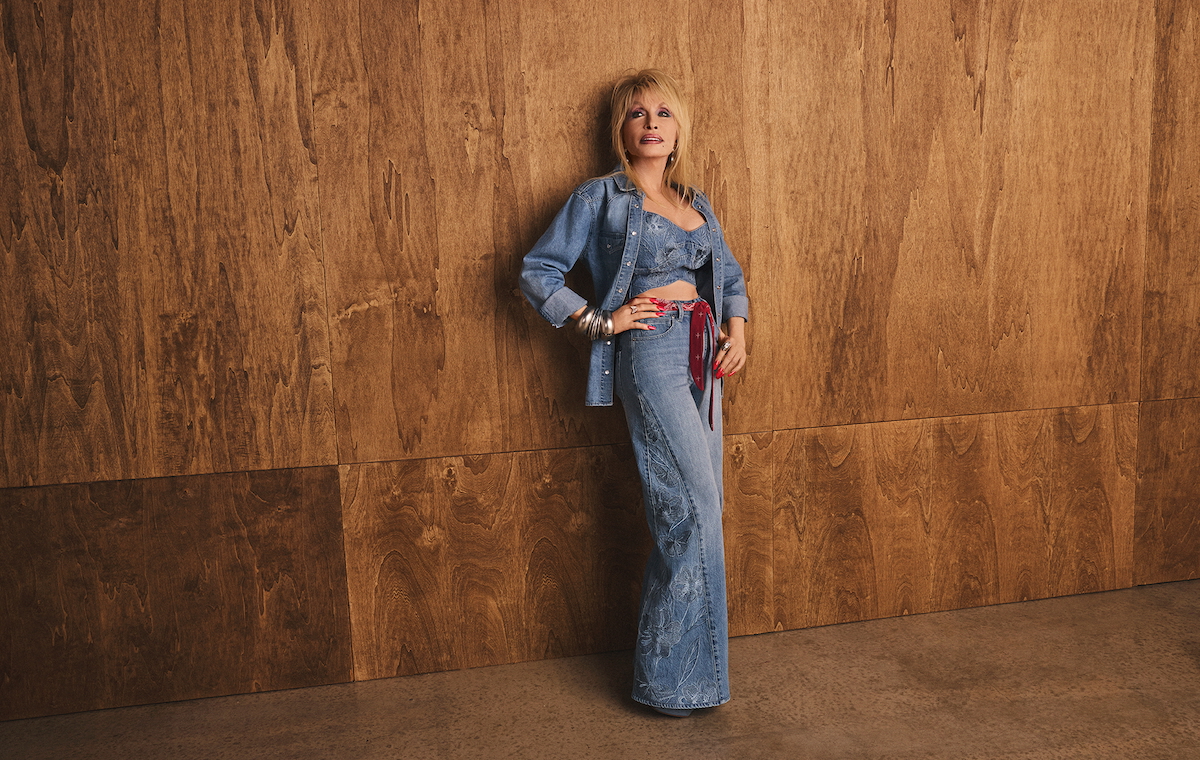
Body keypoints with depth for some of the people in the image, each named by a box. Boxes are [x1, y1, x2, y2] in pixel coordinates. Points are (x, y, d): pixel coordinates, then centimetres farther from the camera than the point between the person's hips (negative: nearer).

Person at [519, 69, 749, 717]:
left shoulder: (695, 202, 19)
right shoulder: (600, 198, 2)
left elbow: (730, 273, 27)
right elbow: (538, 272, 1)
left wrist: (736, 329, 8)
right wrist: (599, 320, -9)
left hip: (702, 355, 7)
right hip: (650, 352, -6)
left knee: (692, 512, 5)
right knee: (694, 507, -11)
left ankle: (676, 664, 18)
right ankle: (671, 678, 1)